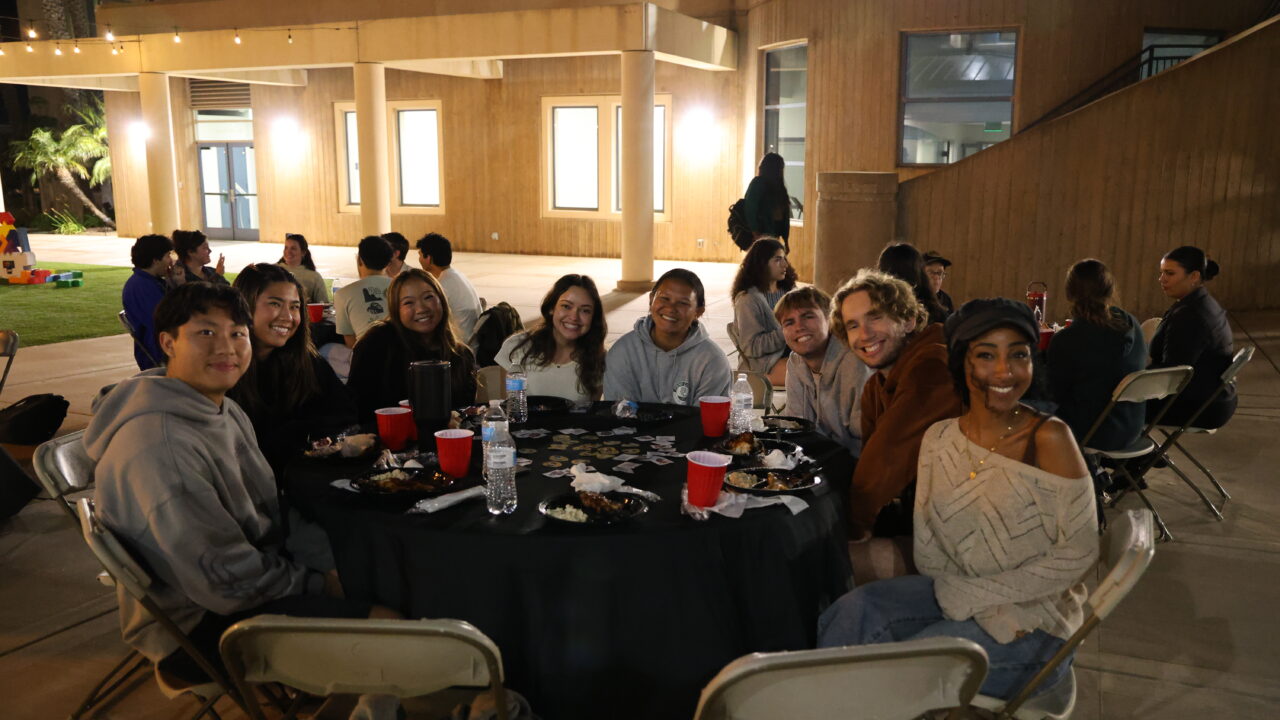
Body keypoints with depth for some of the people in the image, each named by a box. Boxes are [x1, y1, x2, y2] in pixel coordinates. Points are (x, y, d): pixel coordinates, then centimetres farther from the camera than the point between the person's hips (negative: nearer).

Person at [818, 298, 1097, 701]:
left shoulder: (1048, 438, -17)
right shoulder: (939, 438, -2)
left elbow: (1078, 555, -15)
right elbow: (928, 553, 4)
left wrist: (979, 594, -15)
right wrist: (956, 588, -14)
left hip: (1032, 619, -4)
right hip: (958, 593, 5)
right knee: (856, 611, -18)